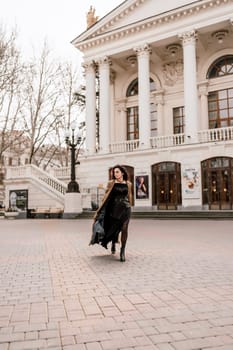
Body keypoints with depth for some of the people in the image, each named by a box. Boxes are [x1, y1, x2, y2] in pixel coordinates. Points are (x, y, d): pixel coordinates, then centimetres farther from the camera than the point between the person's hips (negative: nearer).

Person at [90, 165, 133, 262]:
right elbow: (106, 196, 1)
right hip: (114, 208, 0)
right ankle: (113, 243, 39)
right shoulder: (111, 183, 0)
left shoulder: (128, 184, 4)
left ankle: (123, 251, 4)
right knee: (114, 229, 8)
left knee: (124, 229, -8)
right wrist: (100, 208, -3)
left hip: (125, 208, 1)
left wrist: (130, 207, 21)